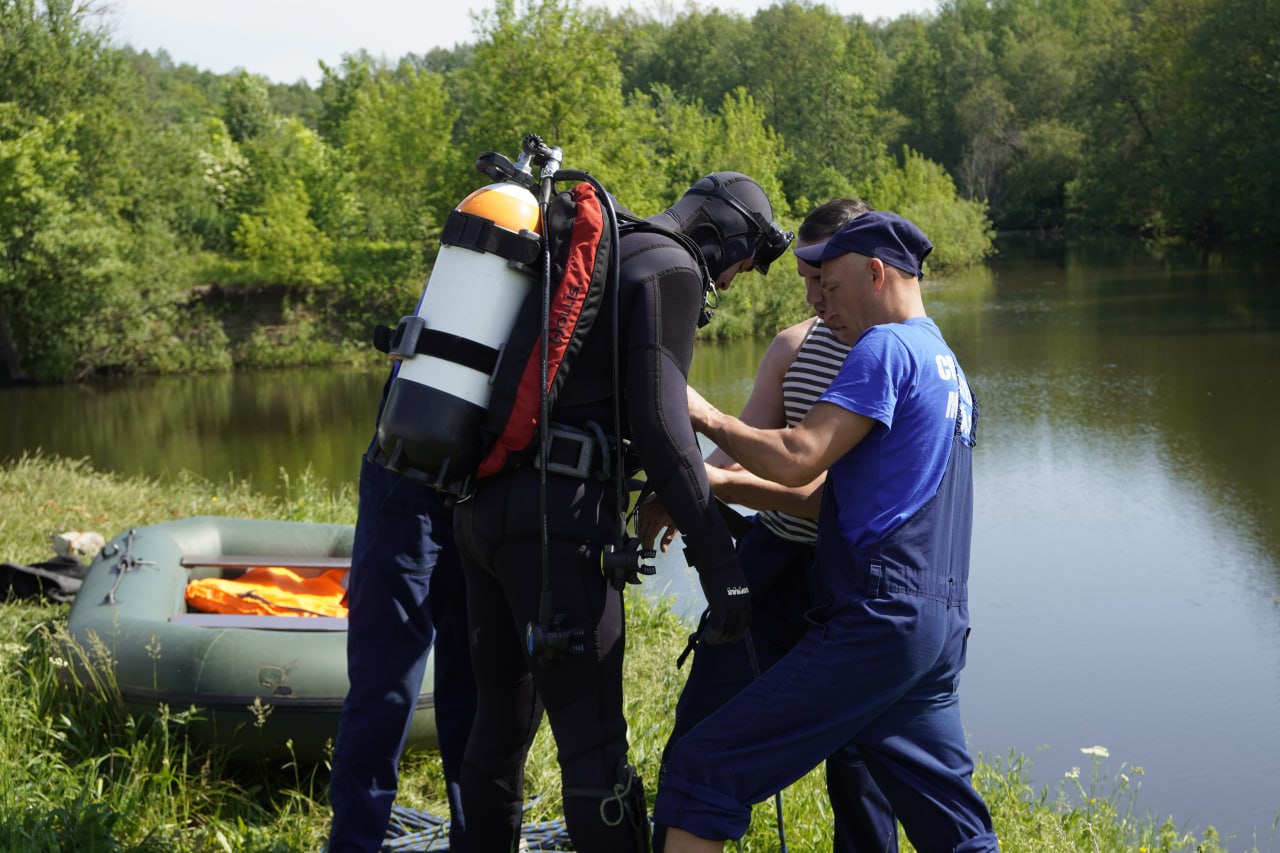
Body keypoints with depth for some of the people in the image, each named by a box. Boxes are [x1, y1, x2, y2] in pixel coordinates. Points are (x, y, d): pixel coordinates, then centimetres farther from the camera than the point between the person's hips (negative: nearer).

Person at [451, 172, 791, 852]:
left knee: (502, 717, 17)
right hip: (554, 517, -9)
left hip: (483, 506, 9)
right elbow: (658, 422, -14)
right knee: (592, 737, -5)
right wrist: (717, 559, -14)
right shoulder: (672, 270, -2)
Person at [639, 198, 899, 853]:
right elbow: (746, 454, 3)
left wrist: (720, 482, -30)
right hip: (772, 559, 5)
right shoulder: (794, 345, 5)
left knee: (854, 755, 6)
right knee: (699, 735, 6)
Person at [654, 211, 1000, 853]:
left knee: (703, 770, -10)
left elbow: (796, 460, -16)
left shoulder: (886, 346, -6)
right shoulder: (948, 367, 24)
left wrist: (707, 417, -1)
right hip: (939, 630, 10)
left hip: (876, 620, -10)